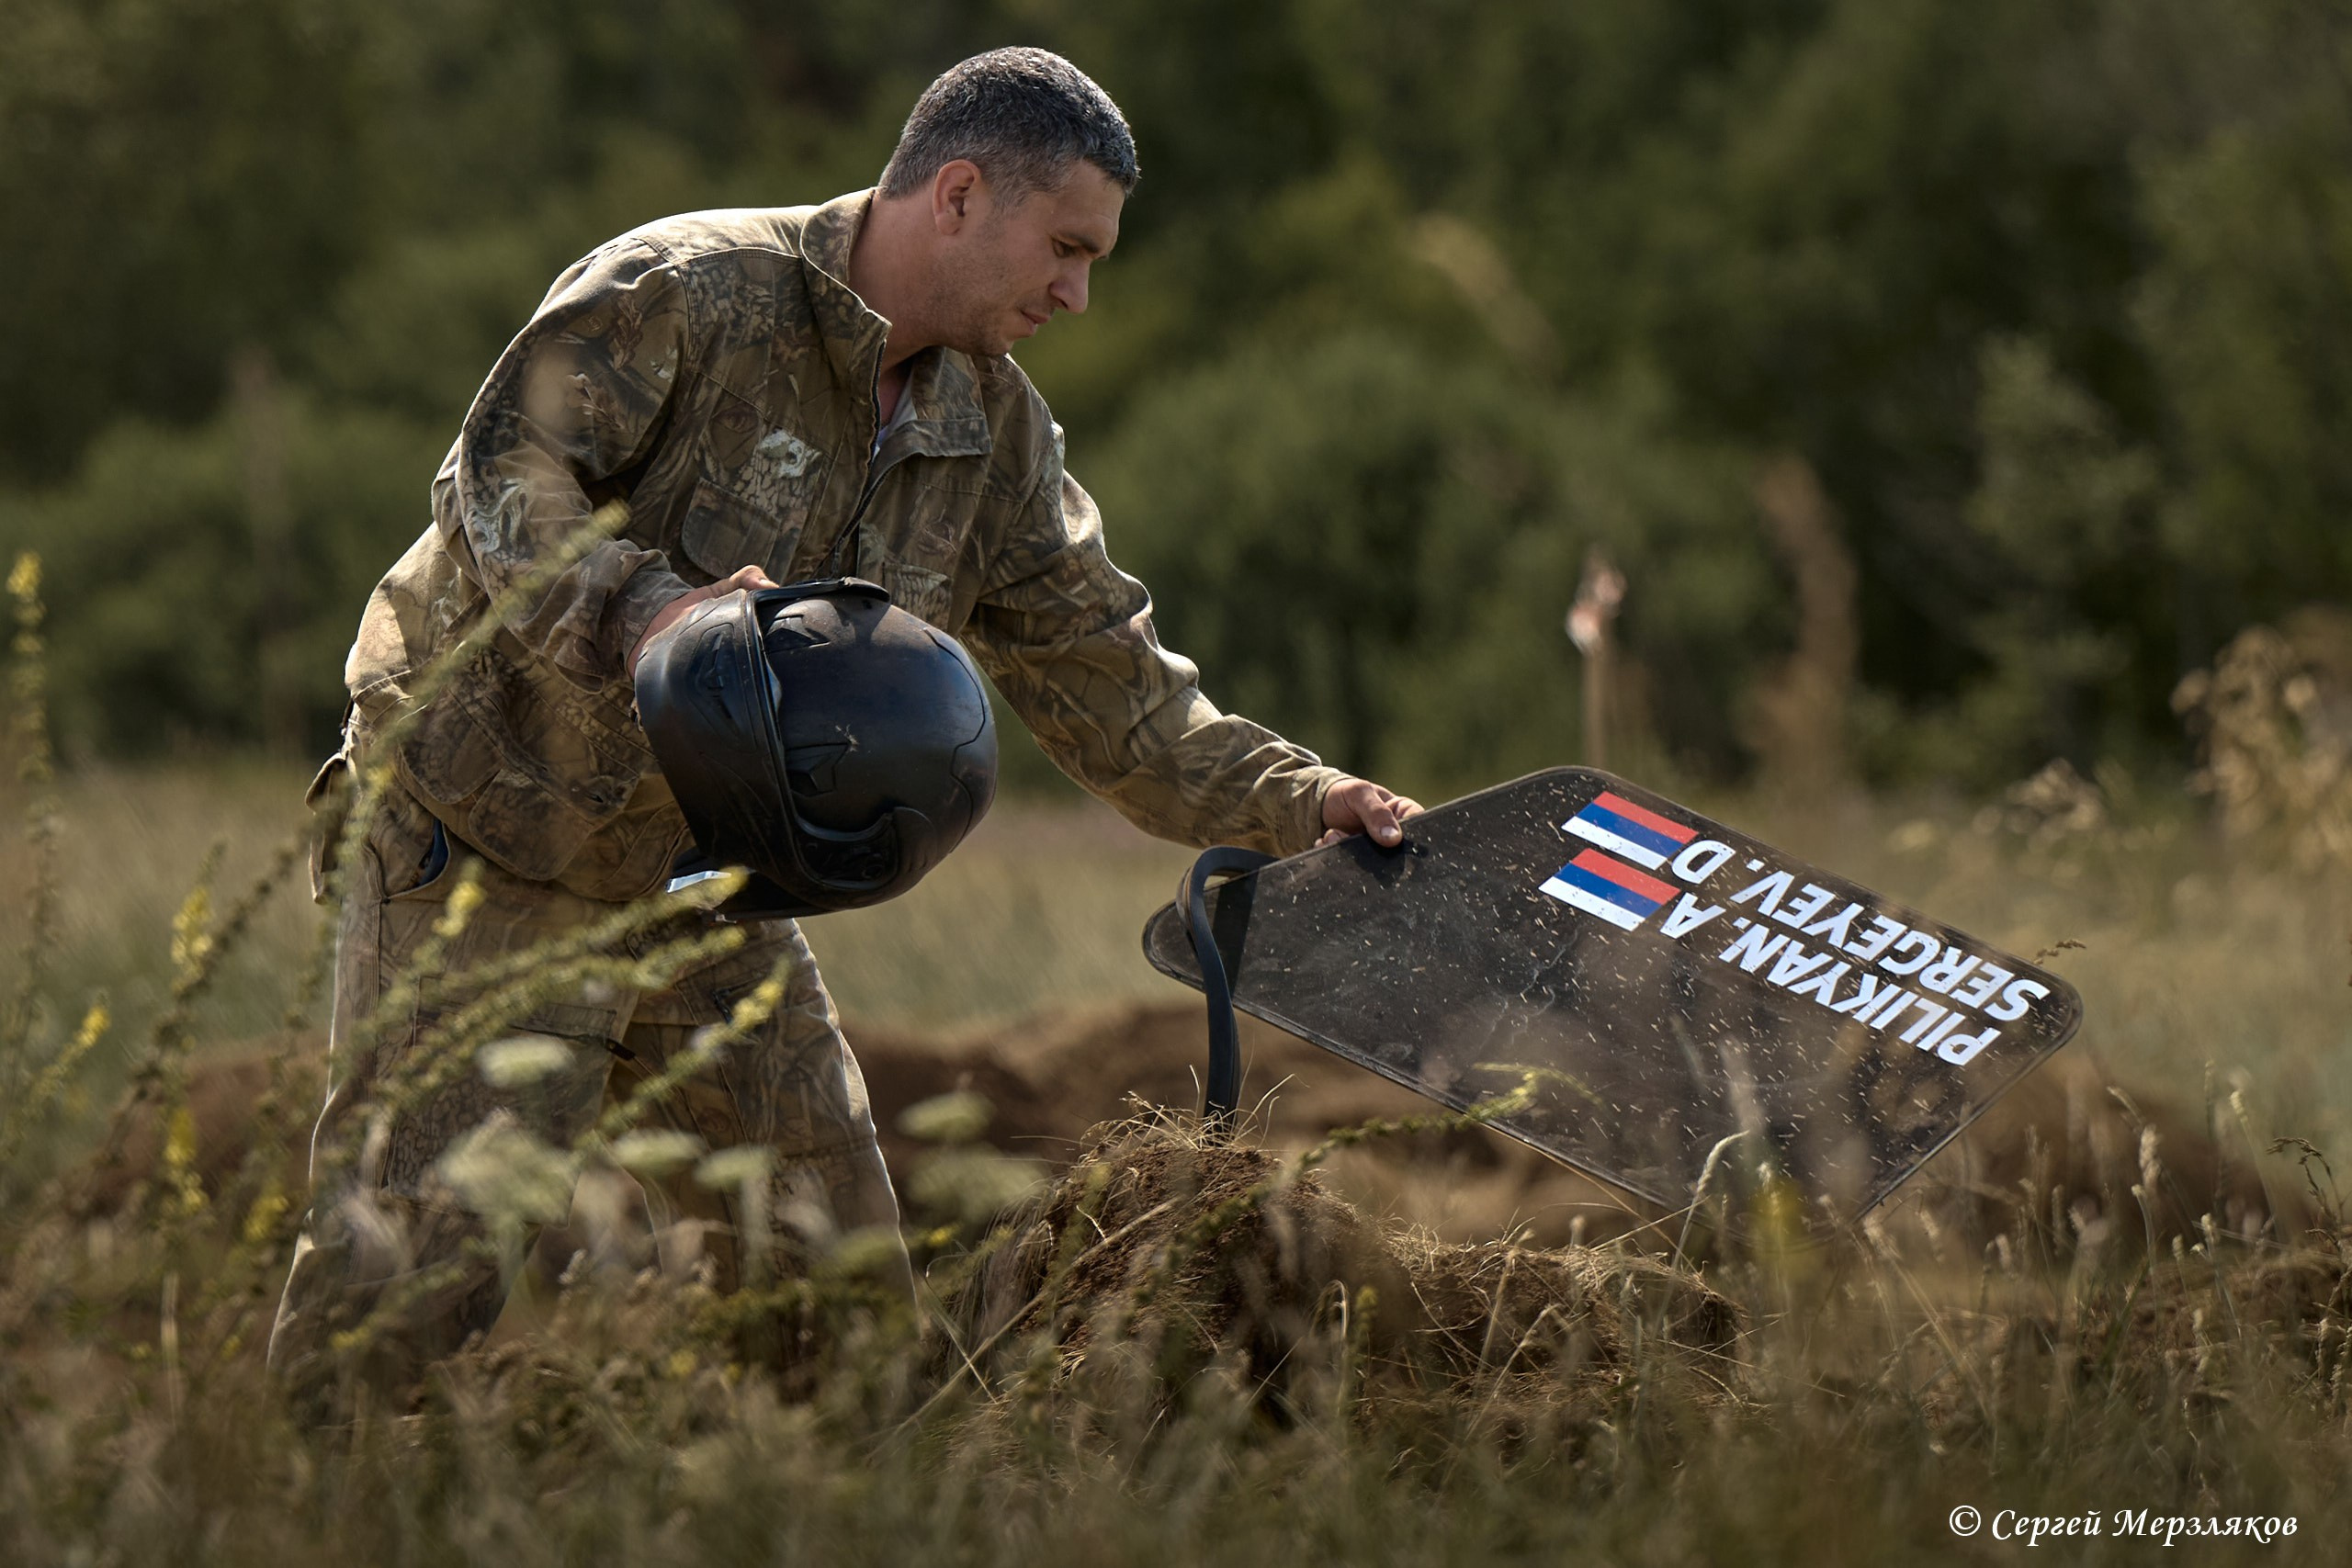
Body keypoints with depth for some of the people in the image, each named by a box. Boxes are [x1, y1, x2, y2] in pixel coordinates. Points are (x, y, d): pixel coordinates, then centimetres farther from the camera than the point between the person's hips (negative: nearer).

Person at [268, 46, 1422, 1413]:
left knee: (833, 1256, 6)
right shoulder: (683, 292, -16)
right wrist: (638, 610, -38)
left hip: (704, 878, 7)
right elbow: (500, 479, -22)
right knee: (426, 1256, -12)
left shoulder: (994, 430, 6)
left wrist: (1289, 801, 4)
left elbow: (1103, 677, 11)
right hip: (496, 833, -7)